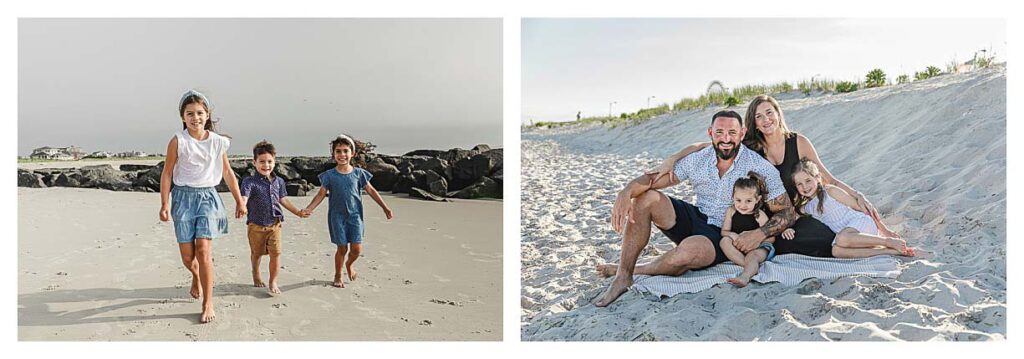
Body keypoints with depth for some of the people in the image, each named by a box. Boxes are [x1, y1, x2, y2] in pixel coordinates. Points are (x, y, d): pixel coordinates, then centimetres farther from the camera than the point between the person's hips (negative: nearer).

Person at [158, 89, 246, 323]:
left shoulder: (217, 142, 1)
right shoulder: (178, 141, -5)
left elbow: (227, 173, 11)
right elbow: (167, 173, -2)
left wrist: (239, 201, 12)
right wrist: (164, 204, -9)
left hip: (207, 197, 0)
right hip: (183, 197, 0)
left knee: (203, 250, -13)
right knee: (187, 256, 4)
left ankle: (208, 304, -5)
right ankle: (196, 277, 42)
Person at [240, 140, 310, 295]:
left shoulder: (279, 181, 6)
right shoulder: (250, 181, -9)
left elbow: (283, 199, 18)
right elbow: (244, 197, -26)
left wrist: (298, 212, 22)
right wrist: (241, 207, -47)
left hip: (274, 224, 3)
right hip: (256, 225, -2)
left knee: (276, 253, -6)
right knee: (256, 253, 15)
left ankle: (273, 282, 9)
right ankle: (256, 274, 42)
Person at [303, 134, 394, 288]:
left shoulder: (358, 173, 1)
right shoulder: (329, 175, -1)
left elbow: (371, 191, 7)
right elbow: (321, 194, 1)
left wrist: (385, 207, 7)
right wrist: (308, 209, -12)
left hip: (355, 215, 1)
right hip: (337, 216, -1)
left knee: (356, 248, -4)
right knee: (342, 248, 1)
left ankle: (349, 264, 30)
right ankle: (338, 276, 24)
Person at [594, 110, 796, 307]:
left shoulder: (760, 168, -11)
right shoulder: (697, 160, -1)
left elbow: (788, 213, -7)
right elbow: (653, 178, -8)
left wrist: (760, 233, -26)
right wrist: (626, 192, -29)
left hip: (725, 236, -4)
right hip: (695, 219, 5)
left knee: (690, 248, -39)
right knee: (645, 197, -17)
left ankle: (635, 271, -9)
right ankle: (622, 278, -19)